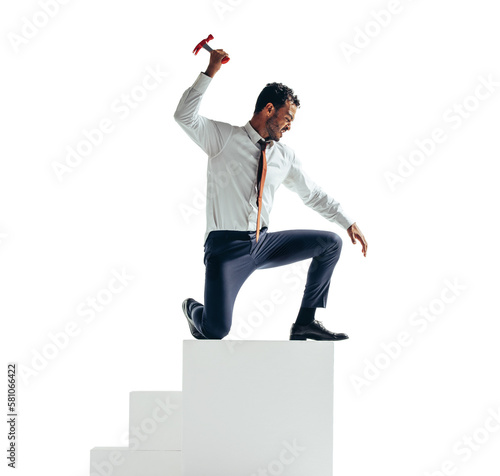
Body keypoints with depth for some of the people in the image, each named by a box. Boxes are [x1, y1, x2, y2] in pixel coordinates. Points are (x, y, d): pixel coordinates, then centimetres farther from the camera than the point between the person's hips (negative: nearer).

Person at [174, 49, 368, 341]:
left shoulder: (285, 156, 10)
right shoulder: (224, 137, -4)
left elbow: (313, 194, 17)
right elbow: (185, 116, -17)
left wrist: (348, 223, 11)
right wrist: (210, 73, -22)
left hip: (264, 244, 6)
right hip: (227, 247, -6)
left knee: (331, 243, -3)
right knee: (216, 332, -19)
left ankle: (306, 322, 1)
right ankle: (194, 309, 21)